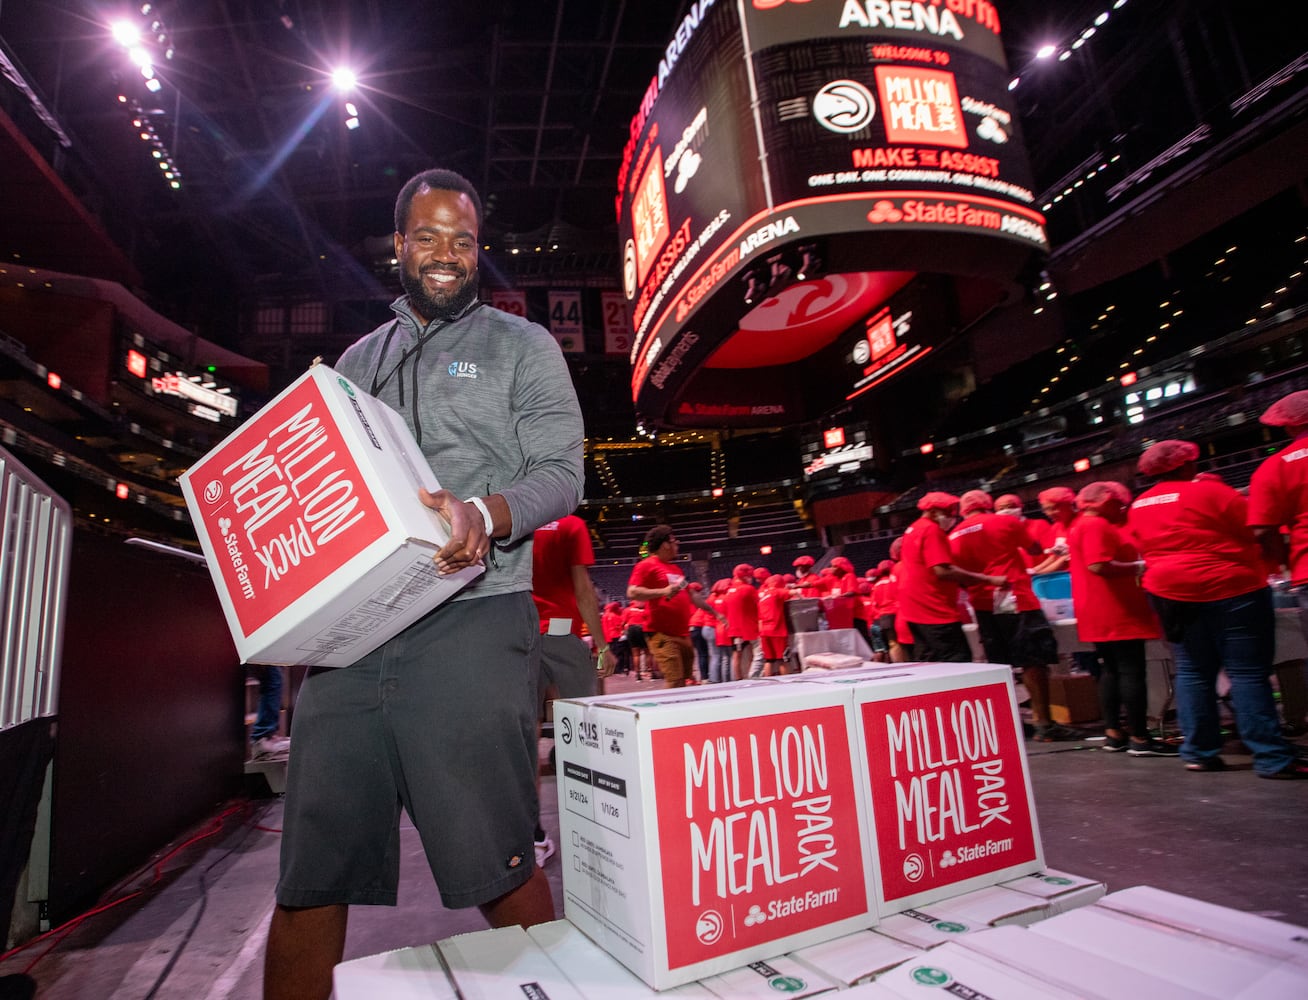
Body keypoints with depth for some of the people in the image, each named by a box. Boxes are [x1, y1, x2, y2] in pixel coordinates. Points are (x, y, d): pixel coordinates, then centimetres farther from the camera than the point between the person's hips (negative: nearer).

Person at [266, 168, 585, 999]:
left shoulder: (522, 346, 11)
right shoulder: (357, 361, 23)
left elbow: (563, 471, 0)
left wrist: (487, 515, -20)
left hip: (471, 621, -4)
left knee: (498, 866, -1)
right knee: (310, 875, 7)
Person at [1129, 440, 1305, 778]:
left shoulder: (1138, 507, 8)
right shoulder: (1210, 491, -9)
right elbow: (1254, 534, -6)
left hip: (1171, 593, 5)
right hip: (1229, 589, -5)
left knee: (1192, 673, 9)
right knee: (1248, 673, -2)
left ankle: (1198, 753, 11)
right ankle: (1272, 758, 0)